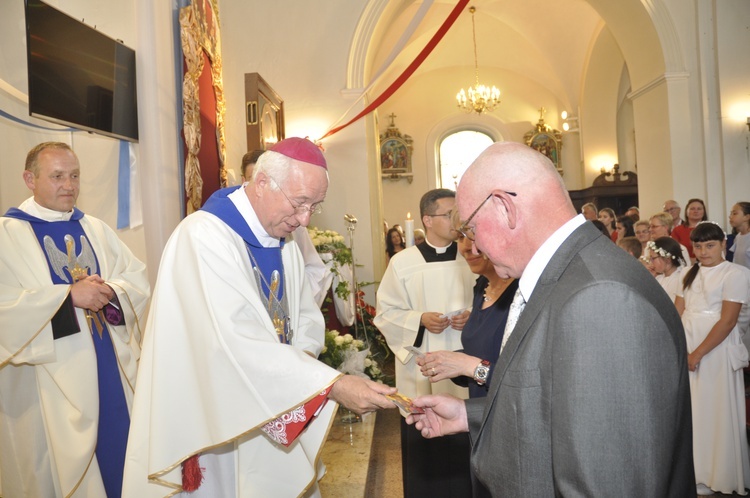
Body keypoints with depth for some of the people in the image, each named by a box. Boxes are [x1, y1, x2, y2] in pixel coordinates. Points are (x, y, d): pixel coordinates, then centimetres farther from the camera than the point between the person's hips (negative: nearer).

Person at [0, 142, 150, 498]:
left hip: (113, 371, 4)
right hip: (53, 383, -4)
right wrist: (69, 296, -20)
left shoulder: (95, 229, 11)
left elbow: (138, 278, 6)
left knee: (119, 446, 12)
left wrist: (110, 291, -13)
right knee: (64, 463, 7)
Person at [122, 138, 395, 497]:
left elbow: (306, 315, 11)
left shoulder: (284, 240, 4)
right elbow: (236, 342, -32)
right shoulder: (204, 236, -22)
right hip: (219, 422, -7)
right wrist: (333, 383, -34)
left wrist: (303, 356, -11)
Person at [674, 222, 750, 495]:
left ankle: (716, 478, 18)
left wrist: (698, 354, -16)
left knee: (714, 412, 2)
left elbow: (728, 321, -14)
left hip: (716, 350, -6)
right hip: (686, 349, 6)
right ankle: (693, 472, 24)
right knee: (689, 410, 10)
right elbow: (677, 313, 7)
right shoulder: (691, 274, 13)